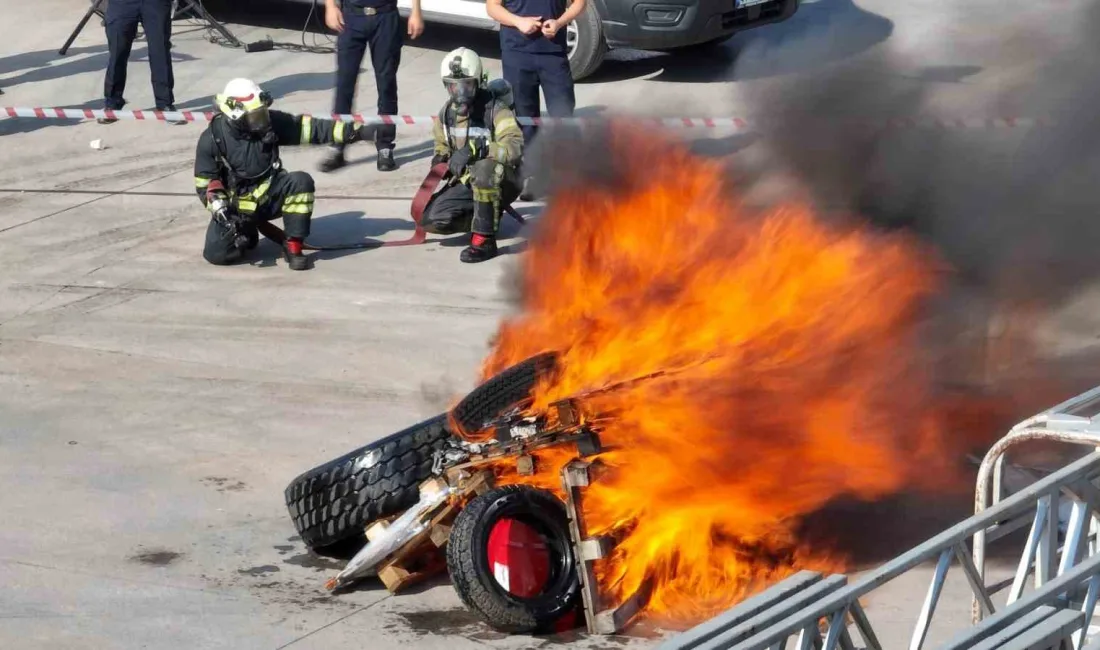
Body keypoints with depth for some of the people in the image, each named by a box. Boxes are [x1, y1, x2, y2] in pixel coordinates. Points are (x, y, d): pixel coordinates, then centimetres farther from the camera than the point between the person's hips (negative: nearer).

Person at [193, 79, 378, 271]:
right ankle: (244, 232, 16)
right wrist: (221, 211, -25)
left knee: (301, 181, -29)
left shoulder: (270, 121, -11)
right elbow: (204, 183, -10)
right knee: (217, 253, -22)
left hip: (269, 196, 2)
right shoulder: (212, 138, -16)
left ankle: (293, 246, -15)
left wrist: (356, 131, -21)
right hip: (235, 206, -2)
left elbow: (309, 128, -13)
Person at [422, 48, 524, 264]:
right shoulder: (447, 113, 2)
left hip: (502, 181, -6)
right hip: (466, 182, 6)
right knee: (432, 219, -16)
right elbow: (442, 146, 20)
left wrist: (477, 149, -44)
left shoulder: (495, 109, -18)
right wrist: (440, 161, -5)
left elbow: (515, 148, -32)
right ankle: (489, 217, 8)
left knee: (484, 168, -42)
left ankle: (485, 240, -34)